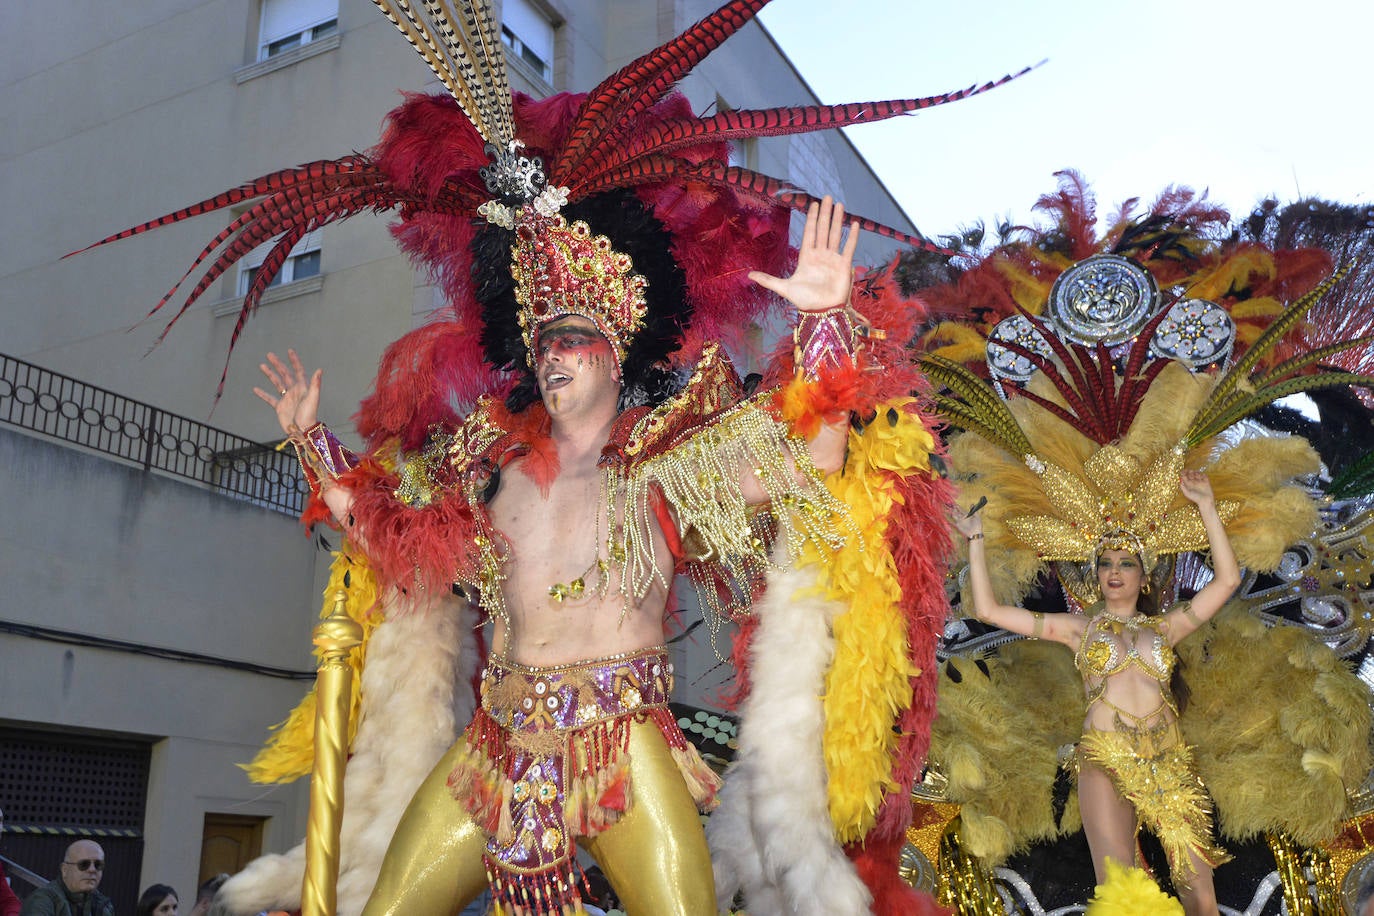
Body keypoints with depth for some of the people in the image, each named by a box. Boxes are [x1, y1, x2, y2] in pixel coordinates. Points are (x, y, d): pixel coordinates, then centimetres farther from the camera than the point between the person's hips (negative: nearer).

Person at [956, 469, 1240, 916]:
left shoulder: (1164, 626, 17)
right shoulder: (1080, 627, 13)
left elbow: (1227, 580, 9)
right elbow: (988, 610, 7)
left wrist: (1206, 507, 7)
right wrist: (976, 540, 7)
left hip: (1168, 762, 2)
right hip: (1106, 761, -2)